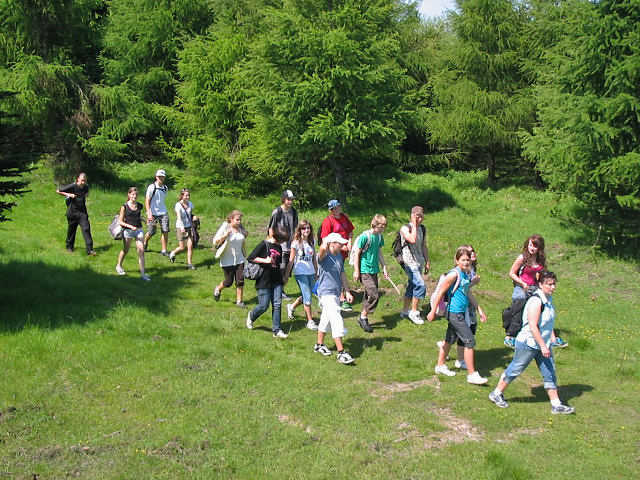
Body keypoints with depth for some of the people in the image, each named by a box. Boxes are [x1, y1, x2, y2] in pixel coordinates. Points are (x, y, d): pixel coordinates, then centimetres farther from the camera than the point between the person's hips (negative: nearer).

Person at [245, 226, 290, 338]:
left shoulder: (279, 247, 11)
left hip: (276, 281, 6)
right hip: (264, 281, -6)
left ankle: (276, 330, 6)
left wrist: (282, 277, 22)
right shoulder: (264, 245, -10)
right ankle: (251, 316, 31)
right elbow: (251, 258, -14)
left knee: (277, 305, 1)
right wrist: (265, 260, -18)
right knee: (264, 306, -1)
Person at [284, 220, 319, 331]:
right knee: (307, 296, -9)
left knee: (306, 296, 12)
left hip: (311, 272, 6)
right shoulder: (296, 243, -7)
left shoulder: (312, 242, 8)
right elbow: (291, 261, -5)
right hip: (300, 273, -6)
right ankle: (310, 321, -1)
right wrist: (286, 276, -5)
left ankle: (291, 306, 38)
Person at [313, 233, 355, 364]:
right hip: (326, 293, -9)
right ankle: (341, 353, -13)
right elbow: (323, 249, -44)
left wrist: (347, 292, 16)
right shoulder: (324, 256, -16)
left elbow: (342, 274, 17)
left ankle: (319, 345, 36)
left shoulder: (339, 256, 10)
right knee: (337, 321, -14)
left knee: (326, 319, 20)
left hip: (336, 293, 9)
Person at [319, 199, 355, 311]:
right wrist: (340, 247, -18)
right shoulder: (328, 221, -13)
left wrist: (349, 242, 1)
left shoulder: (344, 217, 8)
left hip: (343, 252, 7)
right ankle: (342, 301, -11)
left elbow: (350, 231, 20)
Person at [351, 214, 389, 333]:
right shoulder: (364, 237, -14)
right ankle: (363, 317, -1)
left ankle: (363, 318, 21)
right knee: (374, 295, -14)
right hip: (364, 271, -8)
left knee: (369, 295, 10)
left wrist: (384, 268, 17)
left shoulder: (379, 237, 9)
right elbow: (357, 254, -10)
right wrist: (356, 271, -10)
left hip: (374, 270, 8)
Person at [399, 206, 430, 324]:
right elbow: (412, 240, -29)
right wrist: (414, 225, -20)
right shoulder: (405, 228, -11)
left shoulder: (423, 228, 11)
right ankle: (413, 311, -6)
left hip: (419, 262, 7)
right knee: (421, 286, -17)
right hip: (409, 262, -7)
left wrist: (427, 262, 20)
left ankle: (405, 311, 22)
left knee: (412, 286, 12)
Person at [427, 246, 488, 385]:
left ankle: (440, 366, 33)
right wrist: (433, 311, -14)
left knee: (450, 339, 19)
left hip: (460, 313, 9)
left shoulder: (466, 273, 8)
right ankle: (472, 374, 0)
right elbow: (440, 292, -16)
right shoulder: (454, 274, -18)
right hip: (455, 313, -9)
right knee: (470, 341, -6)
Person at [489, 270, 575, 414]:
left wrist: (547, 344, 21)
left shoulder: (548, 299, 6)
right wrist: (543, 346, -25)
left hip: (543, 343, 9)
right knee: (515, 370, 4)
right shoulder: (536, 301, -23)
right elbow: (533, 326, -27)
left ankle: (556, 404, 15)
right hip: (528, 343, -9)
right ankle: (497, 394, 20)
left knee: (550, 373, 9)